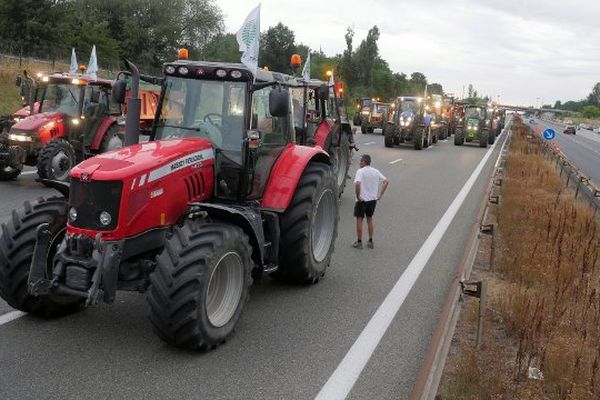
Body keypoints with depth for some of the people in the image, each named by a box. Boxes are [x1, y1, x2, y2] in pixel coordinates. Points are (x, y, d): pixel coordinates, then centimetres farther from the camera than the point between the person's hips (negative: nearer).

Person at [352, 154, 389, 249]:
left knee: (359, 220, 7)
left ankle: (359, 242, 11)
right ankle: (370, 242, 21)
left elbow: (357, 184, -30)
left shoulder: (360, 171, -15)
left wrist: (358, 196, -19)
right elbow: (386, 182, 3)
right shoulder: (375, 171, 4)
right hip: (373, 199, 6)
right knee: (370, 219, 18)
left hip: (362, 200, -6)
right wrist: (380, 195, 4)